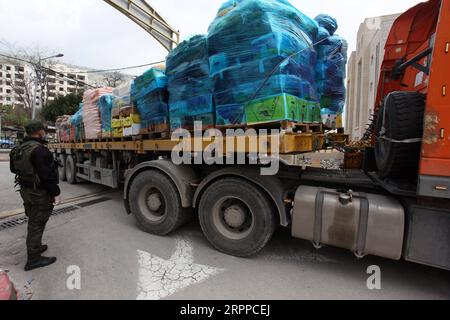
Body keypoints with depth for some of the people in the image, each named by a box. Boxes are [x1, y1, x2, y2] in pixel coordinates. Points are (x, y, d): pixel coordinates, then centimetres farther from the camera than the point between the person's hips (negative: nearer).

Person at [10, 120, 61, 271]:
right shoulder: (39, 150, -24)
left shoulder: (19, 149, 6)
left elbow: (14, 169, 21)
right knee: (37, 224, 1)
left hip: (25, 190, 9)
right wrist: (56, 193, -18)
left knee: (33, 221, 23)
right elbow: (47, 175, -25)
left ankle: (35, 247, 41)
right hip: (40, 193, -9)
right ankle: (33, 259, 12)